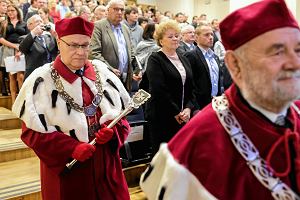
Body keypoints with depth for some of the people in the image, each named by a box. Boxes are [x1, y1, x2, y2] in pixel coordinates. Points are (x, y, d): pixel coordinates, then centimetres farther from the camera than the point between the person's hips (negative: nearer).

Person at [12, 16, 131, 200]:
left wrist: (112, 130, -13)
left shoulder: (102, 72, 2)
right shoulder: (42, 80, -9)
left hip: (106, 162, 4)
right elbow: (32, 131, -11)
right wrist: (70, 149, -21)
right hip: (66, 167, -3)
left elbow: (121, 113, 7)